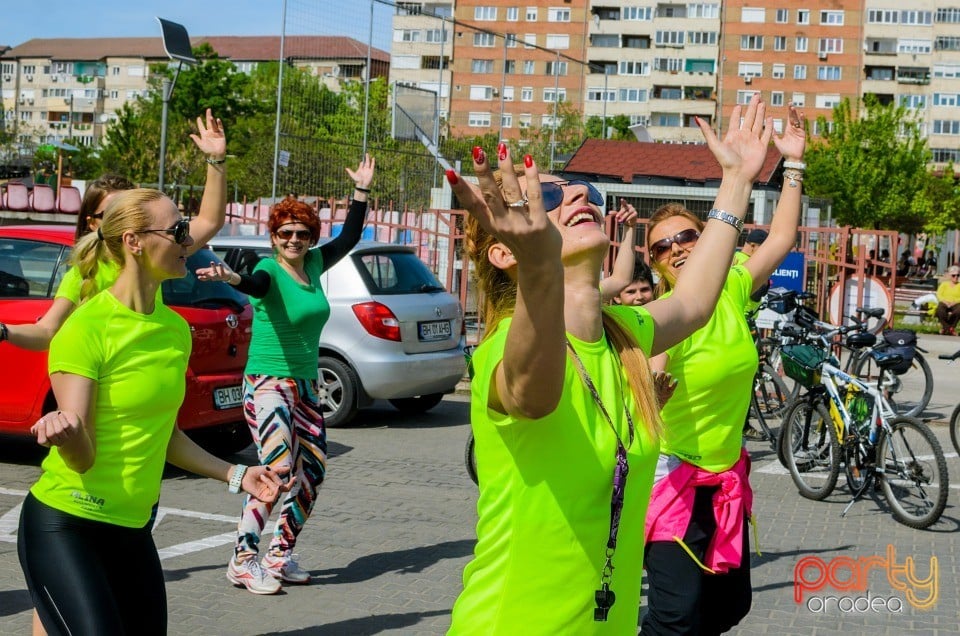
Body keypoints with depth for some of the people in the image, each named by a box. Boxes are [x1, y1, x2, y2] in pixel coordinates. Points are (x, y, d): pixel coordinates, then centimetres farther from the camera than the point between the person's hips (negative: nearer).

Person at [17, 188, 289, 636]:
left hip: (132, 528, 7)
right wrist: (67, 434, -39)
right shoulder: (86, 329, -15)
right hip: (63, 527, -7)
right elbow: (82, 456, -18)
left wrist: (235, 475, 16)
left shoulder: (175, 329, 7)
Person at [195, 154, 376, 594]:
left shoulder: (313, 264, 7)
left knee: (312, 470, 9)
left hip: (304, 386, 8)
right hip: (267, 383, -8)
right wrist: (232, 278, -58)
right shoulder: (270, 270, -12)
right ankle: (243, 560, -12)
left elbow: (349, 238, 21)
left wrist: (362, 190, 20)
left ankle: (280, 554, 21)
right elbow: (256, 284, -36)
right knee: (277, 471, -20)